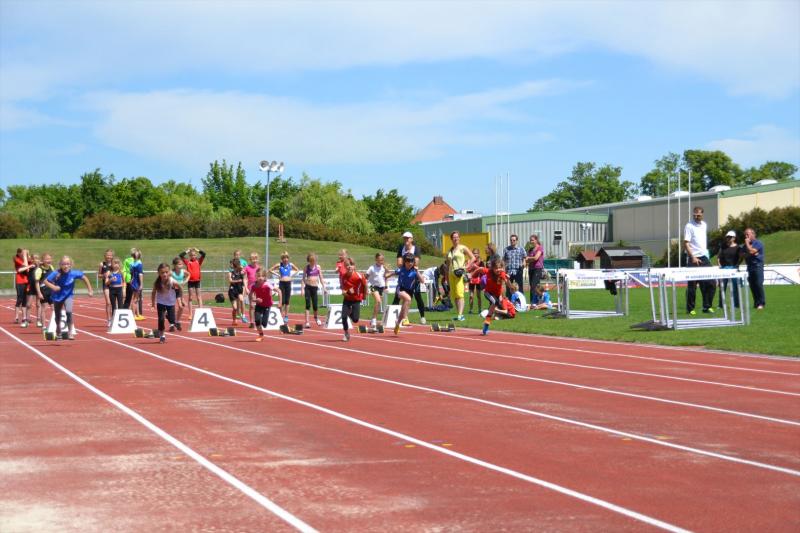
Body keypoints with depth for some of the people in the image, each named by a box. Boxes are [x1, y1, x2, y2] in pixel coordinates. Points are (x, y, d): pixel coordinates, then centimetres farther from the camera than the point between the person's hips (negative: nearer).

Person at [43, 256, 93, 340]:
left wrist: (89, 290, -5)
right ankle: (58, 331, 46)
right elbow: (45, 281, -20)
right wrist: (53, 286, -38)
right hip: (57, 296, 1)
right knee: (57, 315, 16)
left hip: (68, 296, -1)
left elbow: (84, 277, -7)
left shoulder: (73, 273, -22)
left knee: (69, 312, -26)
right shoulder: (56, 274, -26)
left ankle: (70, 332, -14)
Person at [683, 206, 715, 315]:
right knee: (692, 285, -1)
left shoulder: (704, 225, 12)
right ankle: (690, 309, 7)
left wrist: (707, 254, 14)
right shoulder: (689, 226, -8)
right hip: (694, 259, -6)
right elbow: (686, 243, -14)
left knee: (711, 283, 3)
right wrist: (693, 257, -22)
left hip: (704, 258, 6)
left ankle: (707, 306, 12)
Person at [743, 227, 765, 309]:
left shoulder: (758, 243, -6)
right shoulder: (747, 245, 17)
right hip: (750, 266, 7)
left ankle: (761, 303, -10)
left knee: (759, 284, -12)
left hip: (758, 265, -7)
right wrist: (750, 254, -7)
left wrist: (747, 243, -5)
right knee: (752, 286, 4)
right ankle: (756, 303, 8)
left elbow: (751, 251, -18)